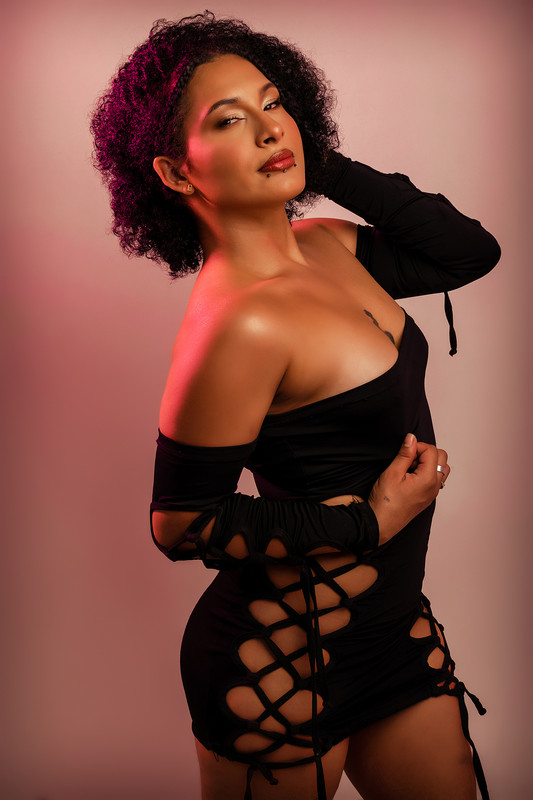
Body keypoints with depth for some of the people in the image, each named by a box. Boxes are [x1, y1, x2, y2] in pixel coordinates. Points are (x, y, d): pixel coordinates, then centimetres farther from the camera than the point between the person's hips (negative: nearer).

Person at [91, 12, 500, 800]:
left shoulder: (329, 247, -1)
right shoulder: (240, 321, -25)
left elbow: (472, 250, 10)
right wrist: (371, 521, -18)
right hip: (284, 656, -7)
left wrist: (326, 165, 0)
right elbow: (182, 522, -20)